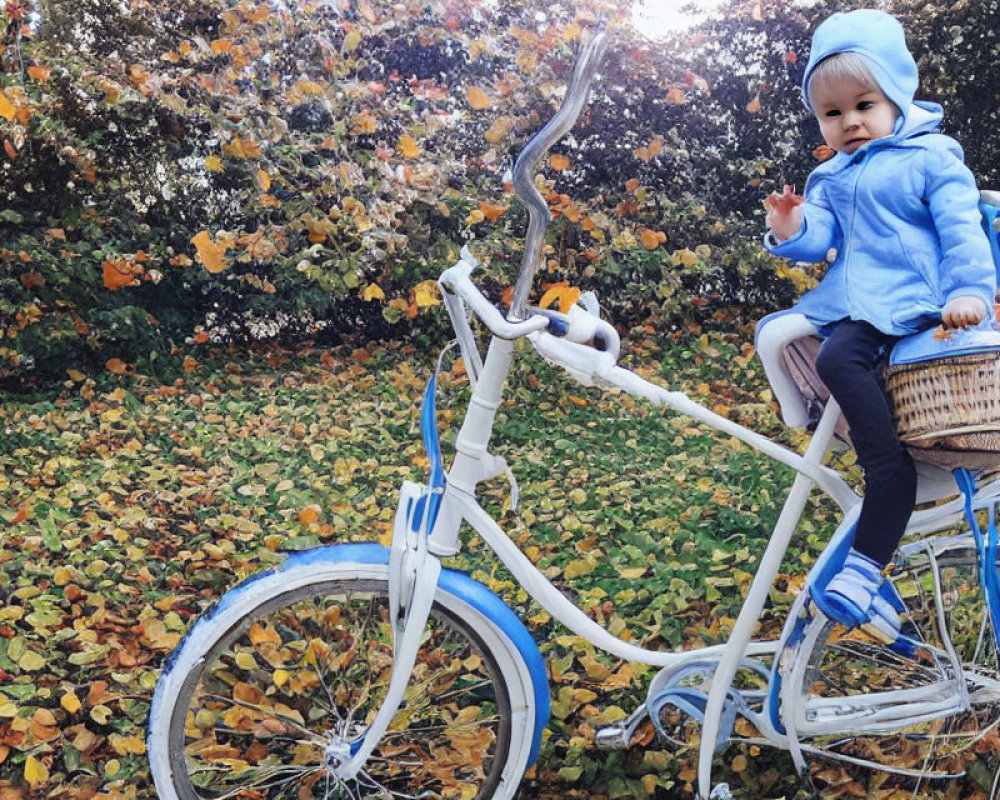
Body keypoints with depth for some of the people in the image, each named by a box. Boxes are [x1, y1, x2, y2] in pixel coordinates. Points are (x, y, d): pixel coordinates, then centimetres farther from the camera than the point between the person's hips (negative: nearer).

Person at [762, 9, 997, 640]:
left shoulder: (931, 157, 5)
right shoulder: (830, 178, 22)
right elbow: (821, 237, 12)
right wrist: (793, 231, -10)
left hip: (914, 305, -6)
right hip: (855, 306, 7)